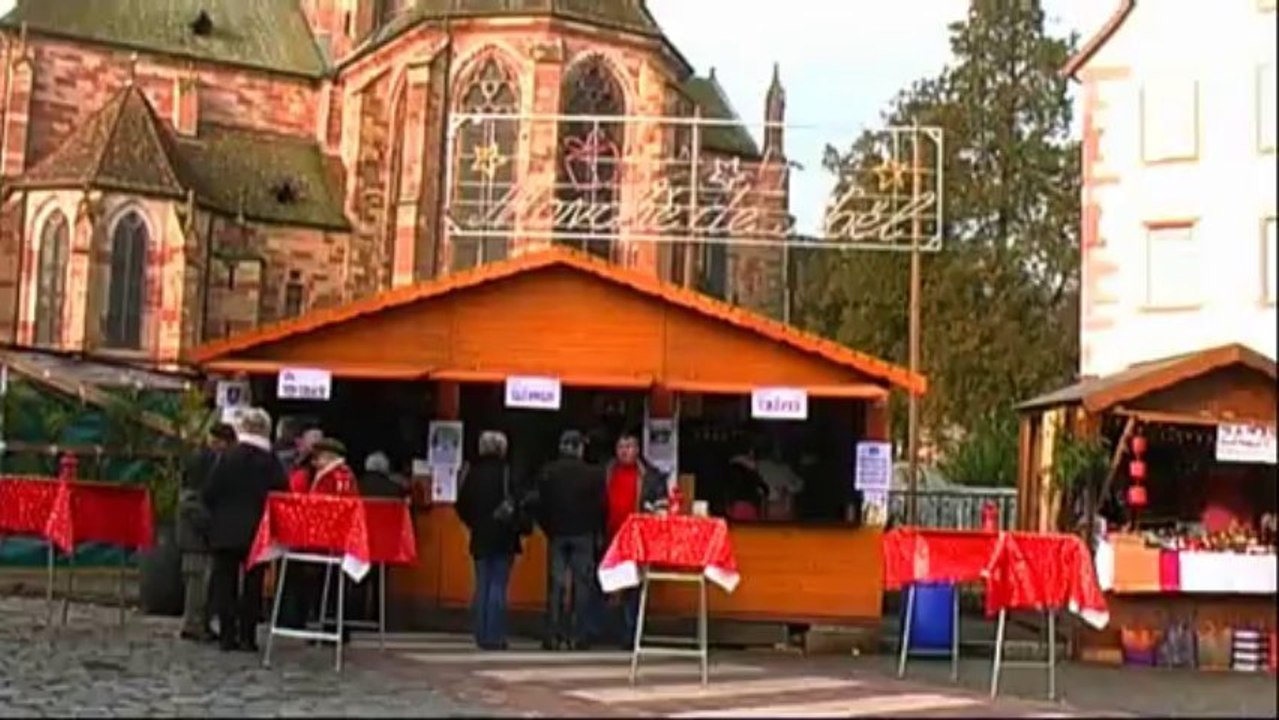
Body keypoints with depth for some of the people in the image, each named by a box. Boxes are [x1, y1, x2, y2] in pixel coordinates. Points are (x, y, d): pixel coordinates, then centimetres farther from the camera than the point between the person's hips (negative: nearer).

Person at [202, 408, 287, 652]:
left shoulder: (228, 456, -7)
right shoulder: (271, 461, -6)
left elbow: (209, 493, -6)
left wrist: (218, 511, 11)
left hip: (226, 530, 0)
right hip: (258, 531, 0)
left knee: (225, 582, 8)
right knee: (252, 584, 7)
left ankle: (228, 635, 7)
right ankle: (247, 636, 6)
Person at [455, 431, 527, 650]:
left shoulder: (472, 472, 3)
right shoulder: (506, 472, -11)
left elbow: (462, 505, 5)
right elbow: (515, 503, -14)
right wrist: (519, 526, 0)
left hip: (480, 538, 4)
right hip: (503, 538, -4)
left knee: (482, 586, 12)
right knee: (498, 587, -1)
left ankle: (482, 635, 15)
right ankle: (494, 636, -3)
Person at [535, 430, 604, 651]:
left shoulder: (547, 473, 2)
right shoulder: (593, 474, -5)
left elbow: (541, 506, 3)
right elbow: (600, 507, -2)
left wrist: (547, 529, 14)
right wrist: (597, 532, 10)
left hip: (556, 534, 2)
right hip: (583, 535, -2)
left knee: (555, 584, 4)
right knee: (582, 584, 2)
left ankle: (553, 635, 1)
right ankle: (578, 635, -2)